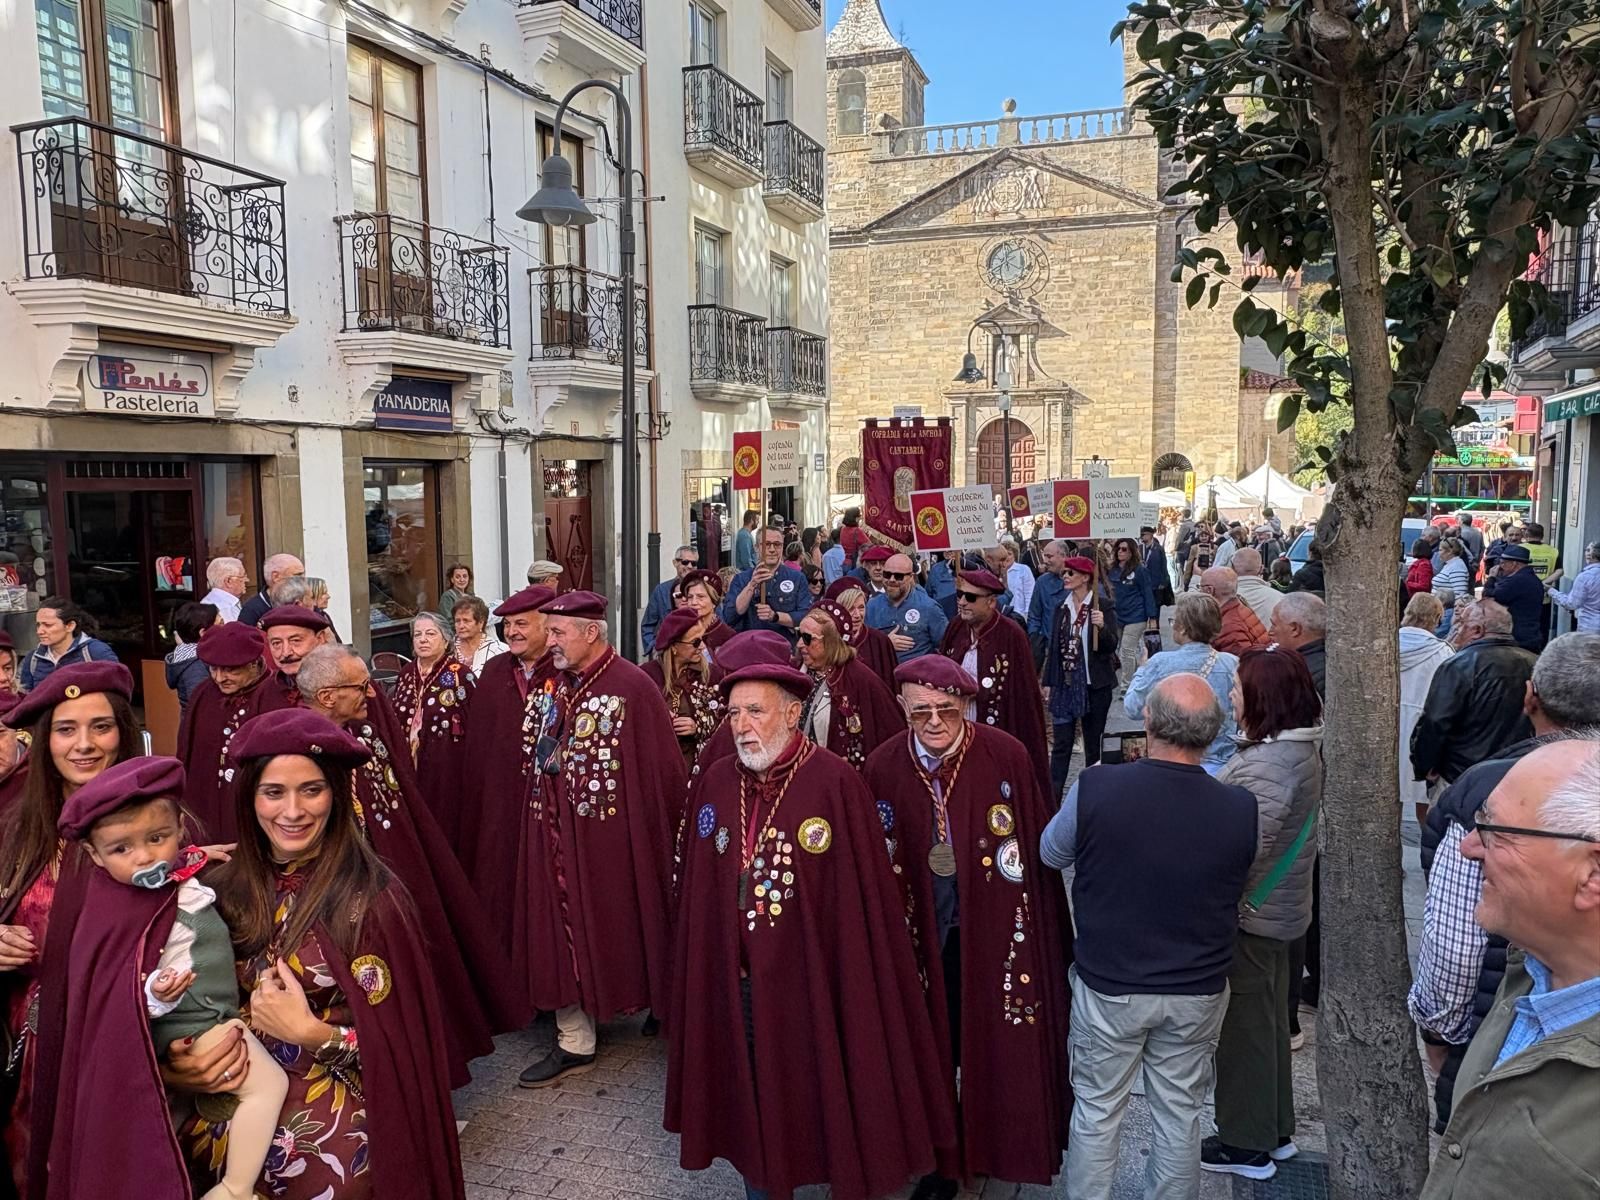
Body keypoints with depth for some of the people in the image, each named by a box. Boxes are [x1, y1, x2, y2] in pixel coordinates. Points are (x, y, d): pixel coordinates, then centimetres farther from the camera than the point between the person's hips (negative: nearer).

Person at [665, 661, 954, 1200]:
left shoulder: (835, 782, -14)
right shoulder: (715, 782, 1)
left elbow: (864, 891, -13)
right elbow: (698, 888, 7)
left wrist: (854, 977, -12)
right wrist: (706, 967, 7)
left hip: (814, 975, -4)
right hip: (735, 979, 4)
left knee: (825, 1090, 10)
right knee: (752, 1093, 17)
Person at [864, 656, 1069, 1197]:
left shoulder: (1006, 756, -15)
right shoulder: (883, 767, -8)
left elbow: (1037, 843, -8)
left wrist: (1046, 927, -5)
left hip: (995, 926, -1)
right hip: (922, 930, 2)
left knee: (997, 1042, 14)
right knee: (933, 1044, 15)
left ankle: (997, 1146, 40)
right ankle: (943, 1155, 36)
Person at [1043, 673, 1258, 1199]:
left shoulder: (1095, 789, -24)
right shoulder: (1240, 808, -18)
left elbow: (1050, 853, -3)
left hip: (1107, 985, -1)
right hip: (1198, 992, 2)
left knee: (1096, 1111, 17)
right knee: (1179, 1115, 21)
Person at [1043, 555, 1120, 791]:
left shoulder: (1103, 606, -6)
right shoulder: (1061, 607, 8)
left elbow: (1112, 645, -10)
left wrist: (1101, 626, -30)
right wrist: (1048, 683, 12)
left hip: (1094, 685, -4)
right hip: (1065, 684, 4)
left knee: (1093, 743, 8)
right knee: (1060, 744, 1)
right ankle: (1051, 799, 1)